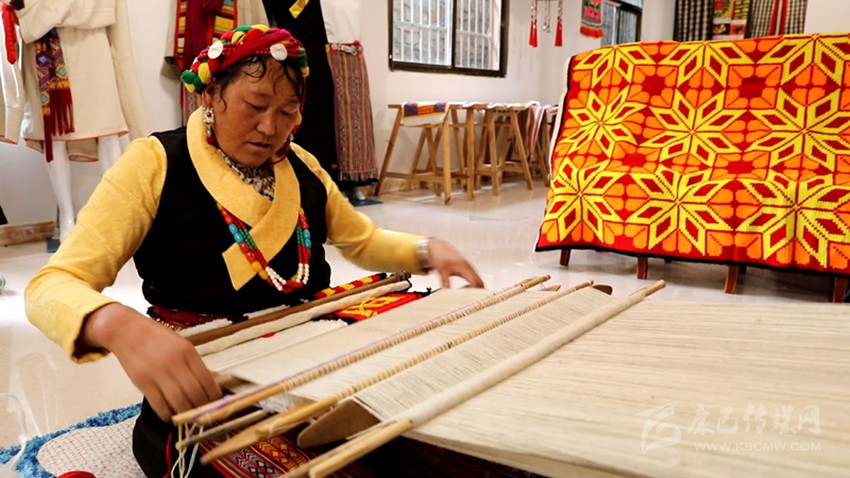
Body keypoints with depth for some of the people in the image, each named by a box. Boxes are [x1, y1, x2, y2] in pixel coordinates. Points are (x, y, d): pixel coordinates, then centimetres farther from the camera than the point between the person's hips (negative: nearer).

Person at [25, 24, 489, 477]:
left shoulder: (303, 168, 5)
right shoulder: (155, 164, -11)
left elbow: (363, 241, 20)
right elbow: (52, 286, -19)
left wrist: (427, 250, -1)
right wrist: (122, 328, -42)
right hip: (200, 399, -5)